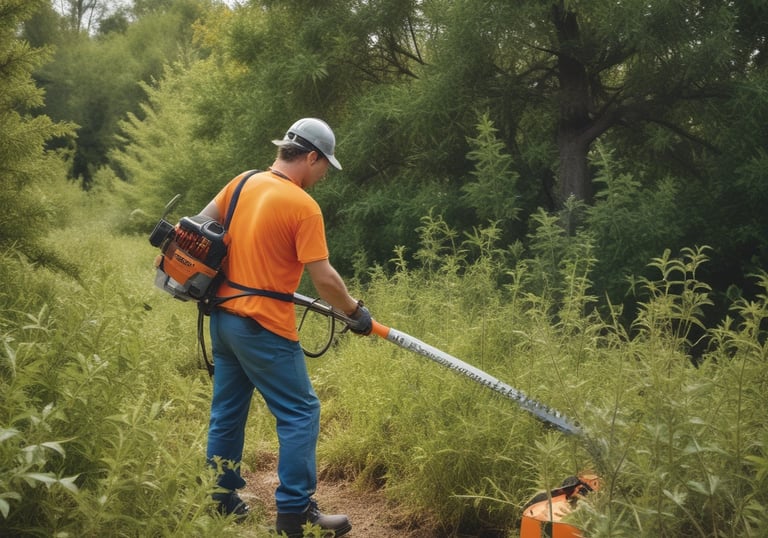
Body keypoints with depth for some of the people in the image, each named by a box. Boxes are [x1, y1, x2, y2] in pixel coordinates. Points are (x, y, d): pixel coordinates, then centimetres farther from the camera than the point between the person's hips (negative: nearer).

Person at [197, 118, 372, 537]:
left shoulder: (243, 183, 6)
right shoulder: (303, 207, -15)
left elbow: (201, 225, 18)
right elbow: (323, 277, -16)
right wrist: (356, 312, -2)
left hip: (223, 316, 8)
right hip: (264, 328, -8)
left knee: (227, 411, 17)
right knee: (301, 414, 1)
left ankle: (220, 501, 26)